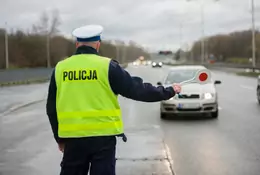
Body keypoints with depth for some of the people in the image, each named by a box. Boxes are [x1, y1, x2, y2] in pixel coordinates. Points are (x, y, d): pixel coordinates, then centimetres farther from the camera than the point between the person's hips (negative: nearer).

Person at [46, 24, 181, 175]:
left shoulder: (60, 68, 5)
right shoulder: (107, 66, -5)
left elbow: (52, 108, 10)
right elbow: (136, 89, -3)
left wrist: (60, 138, 20)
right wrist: (168, 92, 10)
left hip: (72, 137, 3)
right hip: (102, 136, -3)